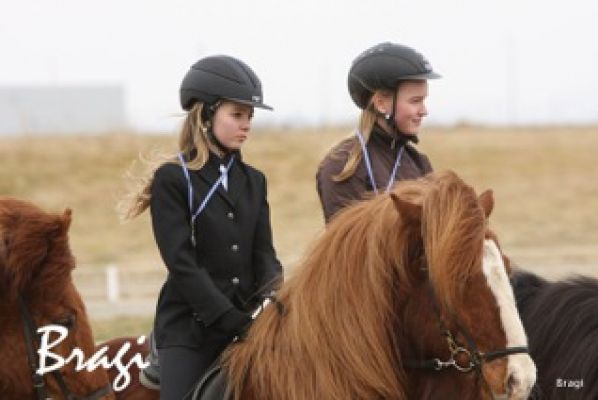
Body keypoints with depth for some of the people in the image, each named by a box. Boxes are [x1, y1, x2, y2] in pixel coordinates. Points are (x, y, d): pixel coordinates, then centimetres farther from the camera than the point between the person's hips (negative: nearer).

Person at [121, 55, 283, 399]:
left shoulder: (253, 181, 13)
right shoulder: (172, 180, -4)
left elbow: (264, 255, 6)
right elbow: (182, 265, -12)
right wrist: (237, 322, -18)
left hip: (245, 324, 5)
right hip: (189, 332, -5)